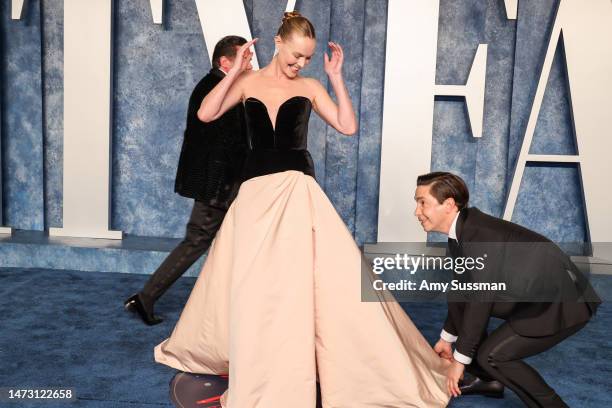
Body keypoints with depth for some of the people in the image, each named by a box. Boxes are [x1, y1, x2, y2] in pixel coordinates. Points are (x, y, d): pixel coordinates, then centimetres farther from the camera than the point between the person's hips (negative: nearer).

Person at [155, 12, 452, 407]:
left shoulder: (309, 87, 9)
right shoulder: (248, 82, 9)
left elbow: (349, 126, 0)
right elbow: (206, 114, -3)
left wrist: (336, 76, -2)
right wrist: (236, 70, -6)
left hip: (298, 189, 0)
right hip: (256, 190, 1)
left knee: (335, 272, -7)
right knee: (253, 284, 4)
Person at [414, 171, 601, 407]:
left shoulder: (481, 235, -29)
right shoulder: (460, 231, 0)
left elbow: (480, 298, -26)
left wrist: (460, 360, -17)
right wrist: (447, 338, 18)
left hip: (564, 302, -10)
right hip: (529, 293, 10)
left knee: (491, 355, -19)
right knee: (457, 300, 9)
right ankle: (489, 379, 23)